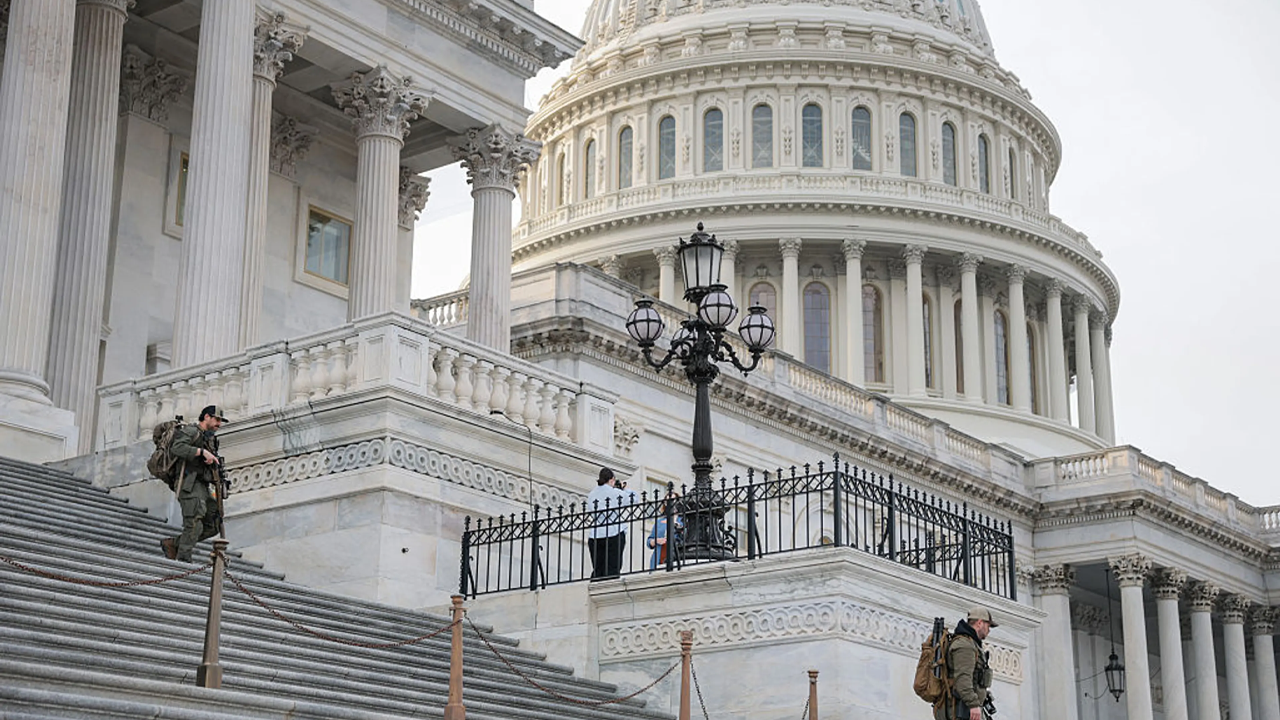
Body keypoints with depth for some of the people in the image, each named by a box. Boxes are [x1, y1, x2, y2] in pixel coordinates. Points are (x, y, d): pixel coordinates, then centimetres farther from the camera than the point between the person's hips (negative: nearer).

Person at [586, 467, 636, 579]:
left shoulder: (591, 495, 11)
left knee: (597, 570, 5)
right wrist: (624, 489, 23)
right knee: (613, 569, -5)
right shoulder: (615, 492, -4)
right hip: (614, 534, -5)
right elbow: (633, 498, 6)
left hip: (594, 536, 5)